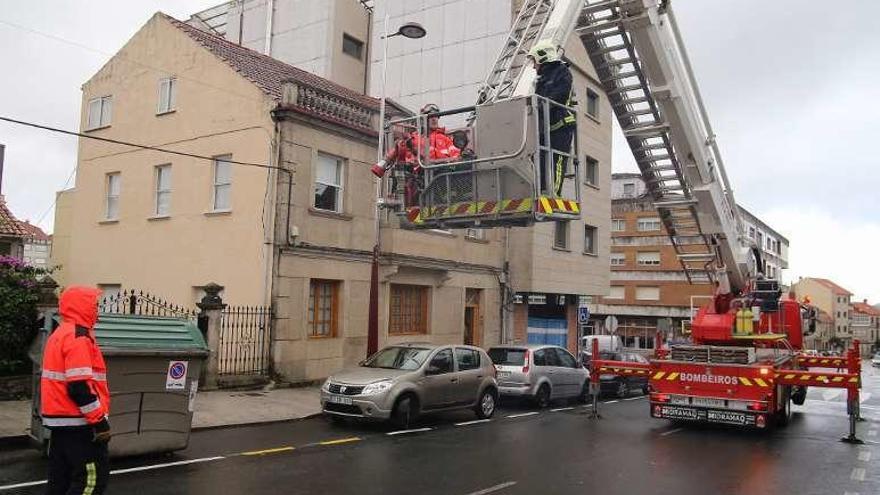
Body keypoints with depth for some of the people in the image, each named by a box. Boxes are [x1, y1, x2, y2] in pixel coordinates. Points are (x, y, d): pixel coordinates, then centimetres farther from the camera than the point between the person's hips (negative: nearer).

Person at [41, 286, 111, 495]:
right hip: (77, 423, -10)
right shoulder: (78, 337, -18)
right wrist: (100, 421, -20)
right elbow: (80, 387, -24)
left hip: (60, 419, 10)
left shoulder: (60, 334, 14)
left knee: (60, 477, 15)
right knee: (94, 477, -5)